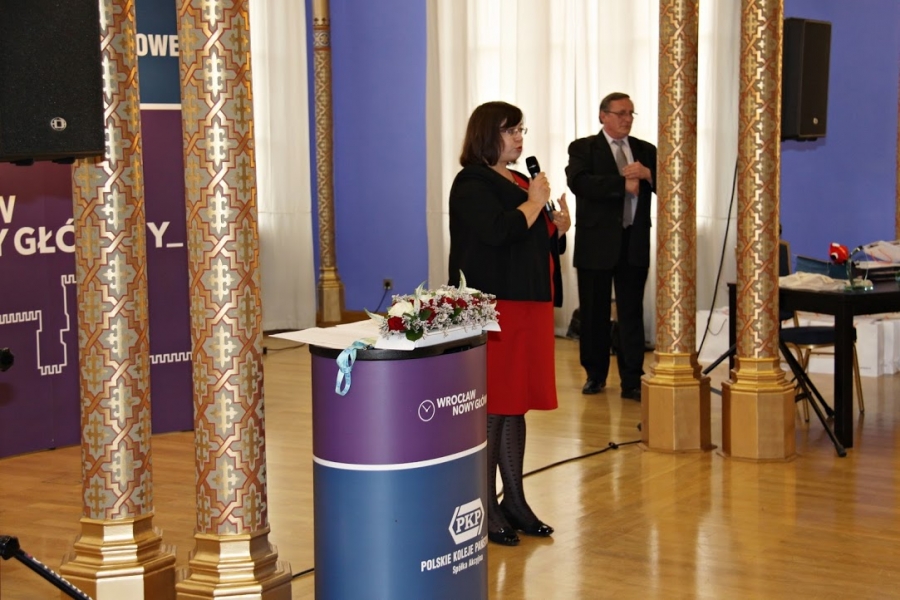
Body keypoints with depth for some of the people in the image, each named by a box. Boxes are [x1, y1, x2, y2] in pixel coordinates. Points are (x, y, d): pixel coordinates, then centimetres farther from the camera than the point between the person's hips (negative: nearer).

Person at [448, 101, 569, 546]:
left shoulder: (519, 182, 18)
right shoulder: (472, 184, -9)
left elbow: (539, 239, 25)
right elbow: (500, 231, -25)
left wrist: (558, 227, 4)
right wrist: (534, 202, -11)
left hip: (528, 305, 9)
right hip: (493, 306, -9)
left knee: (515, 404, 12)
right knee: (491, 407, -4)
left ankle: (514, 500, 20)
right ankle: (487, 508, 3)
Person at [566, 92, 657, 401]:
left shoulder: (646, 151, 12)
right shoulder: (583, 148, 1)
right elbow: (578, 182, -18)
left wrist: (647, 174, -16)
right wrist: (623, 182, -21)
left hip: (634, 243, 2)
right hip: (597, 242, -2)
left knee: (632, 313, 2)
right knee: (594, 313, 6)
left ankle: (632, 381, 6)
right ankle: (595, 375, 20)